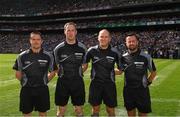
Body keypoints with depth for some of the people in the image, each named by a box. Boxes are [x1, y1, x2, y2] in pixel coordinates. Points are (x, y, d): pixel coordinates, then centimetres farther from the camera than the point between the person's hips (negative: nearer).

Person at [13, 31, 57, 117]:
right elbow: (18, 74, 7)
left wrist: (44, 81, 4)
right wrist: (26, 82, 3)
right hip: (26, 90, 0)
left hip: (42, 89, 0)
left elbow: (53, 72, 11)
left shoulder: (48, 56, 0)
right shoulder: (22, 56, -2)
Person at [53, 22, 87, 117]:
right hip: (63, 82, 0)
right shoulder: (58, 48, -1)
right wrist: (62, 74, 3)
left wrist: (77, 74, 5)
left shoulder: (82, 48, 0)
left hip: (78, 82, 1)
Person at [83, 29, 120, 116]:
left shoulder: (114, 52, -3)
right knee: (95, 109, 11)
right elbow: (85, 64, 10)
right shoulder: (92, 50, -3)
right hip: (95, 84, 0)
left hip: (110, 84, 0)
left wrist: (113, 72, -1)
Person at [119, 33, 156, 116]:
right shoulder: (123, 57, 1)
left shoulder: (146, 57, -8)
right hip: (128, 90, 3)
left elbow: (153, 72, 5)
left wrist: (147, 82, 2)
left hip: (142, 90, -3)